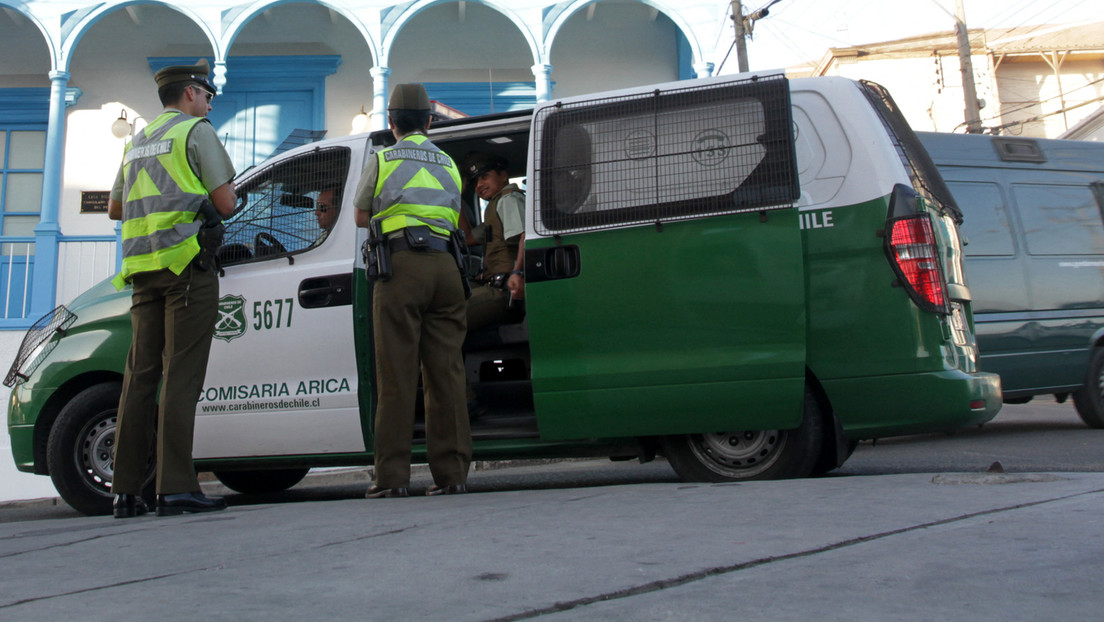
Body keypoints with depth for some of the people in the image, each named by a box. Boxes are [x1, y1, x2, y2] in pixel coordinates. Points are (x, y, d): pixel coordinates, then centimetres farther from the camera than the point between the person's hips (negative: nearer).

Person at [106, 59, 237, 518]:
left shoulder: (139, 141, 24)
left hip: (143, 269, 7)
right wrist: (224, 199, 15)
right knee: (181, 373, -10)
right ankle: (176, 488, -13)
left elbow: (115, 209, 29)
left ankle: (126, 491, 6)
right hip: (186, 262, -7)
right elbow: (225, 202, -7)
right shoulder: (196, 131, 1)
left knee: (141, 373, 6)